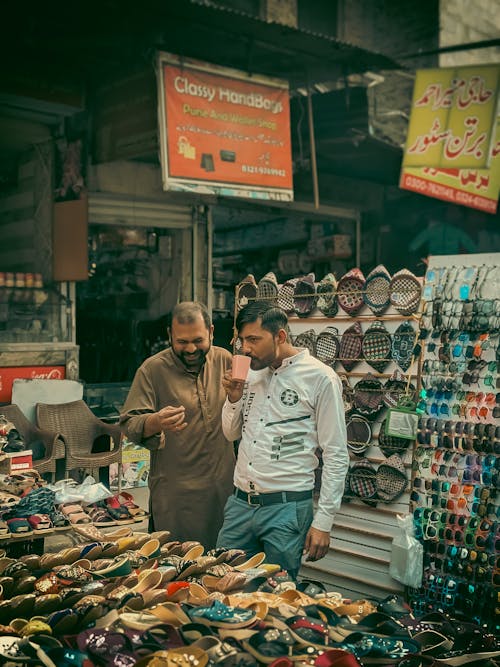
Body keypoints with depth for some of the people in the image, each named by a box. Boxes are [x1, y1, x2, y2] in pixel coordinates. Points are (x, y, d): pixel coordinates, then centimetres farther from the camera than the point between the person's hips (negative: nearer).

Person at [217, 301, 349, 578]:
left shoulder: (320, 377, -9)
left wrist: (323, 521, -10)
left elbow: (336, 457, -8)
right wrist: (234, 398, -2)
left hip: (286, 507, -5)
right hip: (239, 503, 6)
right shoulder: (250, 372, 9)